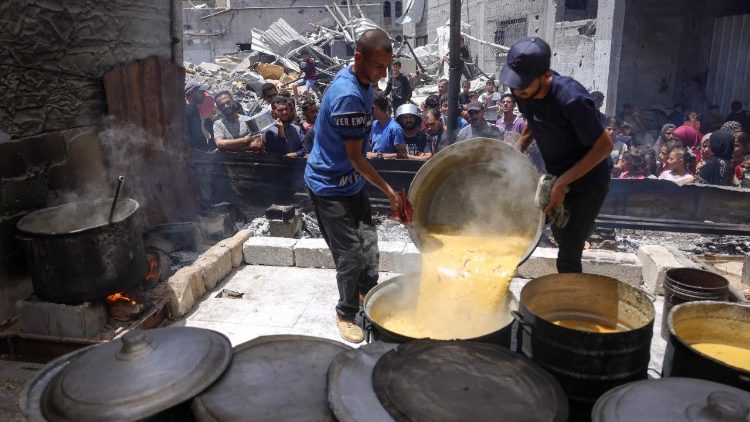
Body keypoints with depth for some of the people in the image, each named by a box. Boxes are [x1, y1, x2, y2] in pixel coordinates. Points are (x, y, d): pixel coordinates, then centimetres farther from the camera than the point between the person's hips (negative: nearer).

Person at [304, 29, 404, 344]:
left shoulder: (360, 82, 1)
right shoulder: (348, 96, -30)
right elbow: (355, 157, -24)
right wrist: (389, 191, -20)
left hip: (351, 181, 9)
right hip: (330, 186, -9)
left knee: (368, 241, 17)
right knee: (351, 254, -3)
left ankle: (368, 295, 37)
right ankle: (346, 314, 17)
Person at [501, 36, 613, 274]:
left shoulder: (571, 99, -34)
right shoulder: (523, 92, -13)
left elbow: (604, 146, -26)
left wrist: (562, 183, -29)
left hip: (588, 182, -7)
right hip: (556, 177, 7)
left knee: (567, 258, -4)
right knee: (560, 236, 25)